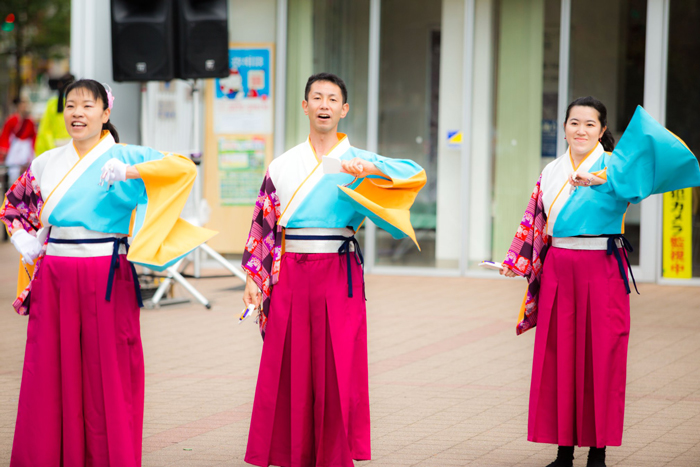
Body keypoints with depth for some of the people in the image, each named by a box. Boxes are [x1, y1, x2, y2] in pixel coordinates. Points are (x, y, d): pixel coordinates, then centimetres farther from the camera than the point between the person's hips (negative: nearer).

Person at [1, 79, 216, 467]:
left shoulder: (123, 156, 0)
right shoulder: (47, 163, 13)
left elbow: (184, 169, -15)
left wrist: (129, 172, -26)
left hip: (105, 277, -4)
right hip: (53, 277, 4)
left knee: (106, 376, 0)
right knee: (50, 375, 5)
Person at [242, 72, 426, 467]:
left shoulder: (358, 162, 4)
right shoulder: (283, 165, 12)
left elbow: (414, 174, -12)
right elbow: (263, 226, 12)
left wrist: (369, 169, -28)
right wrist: (253, 278, 6)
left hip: (338, 274, -2)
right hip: (290, 275, 2)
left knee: (336, 370, -2)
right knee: (289, 370, 3)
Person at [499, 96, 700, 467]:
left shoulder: (614, 166, 1)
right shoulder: (552, 172, 14)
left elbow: (646, 156, -20)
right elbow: (534, 222, 18)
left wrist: (601, 179, -32)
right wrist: (515, 262, 9)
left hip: (602, 269, -4)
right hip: (558, 268, 4)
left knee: (601, 354, -3)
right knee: (558, 356, 4)